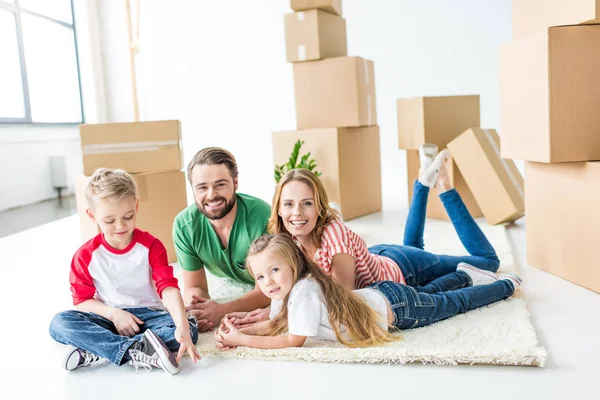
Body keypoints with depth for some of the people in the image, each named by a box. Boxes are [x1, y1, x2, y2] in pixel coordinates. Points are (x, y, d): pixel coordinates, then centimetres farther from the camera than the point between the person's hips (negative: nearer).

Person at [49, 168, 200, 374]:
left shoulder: (151, 246, -6)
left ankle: (98, 352, -29)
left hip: (147, 315, 0)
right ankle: (137, 351, -37)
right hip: (108, 318, 1)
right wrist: (114, 314, -19)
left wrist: (182, 326, -33)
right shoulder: (85, 255, -2)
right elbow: (82, 299, 2)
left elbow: (168, 288, -16)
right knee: (59, 323, -26)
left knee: (190, 328, -29)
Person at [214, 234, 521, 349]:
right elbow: (274, 324, -4)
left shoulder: (304, 290, -36)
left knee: (457, 303, 18)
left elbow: (294, 340, -34)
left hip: (397, 307, -6)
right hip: (379, 294, 6)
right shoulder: (283, 289, -12)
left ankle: (506, 284, 38)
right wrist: (237, 332, -20)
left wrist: (242, 340, -32)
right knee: (428, 294, 33)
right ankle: (466, 276, 54)